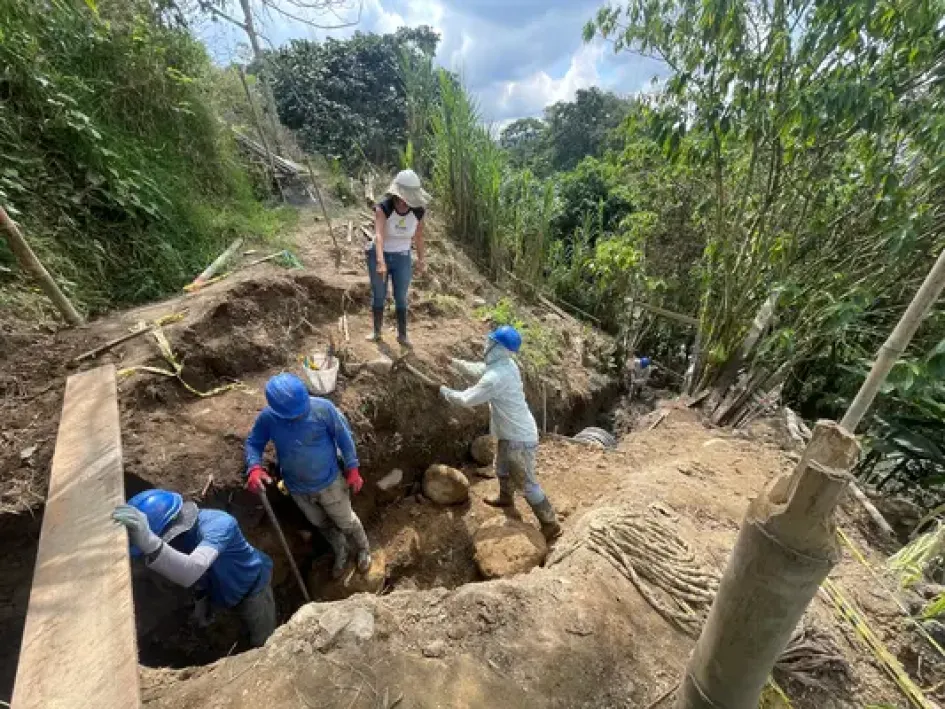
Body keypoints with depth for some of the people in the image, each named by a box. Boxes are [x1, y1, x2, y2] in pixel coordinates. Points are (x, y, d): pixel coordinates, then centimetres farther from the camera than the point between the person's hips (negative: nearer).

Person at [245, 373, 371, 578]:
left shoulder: (323, 408, -29)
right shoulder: (267, 418, -23)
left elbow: (344, 436, -15)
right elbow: (253, 443, -5)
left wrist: (352, 469, -10)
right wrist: (254, 467, -26)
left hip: (329, 482, -3)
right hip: (297, 488, 3)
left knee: (346, 522, 20)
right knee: (321, 524, 28)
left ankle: (363, 548, 52)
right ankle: (340, 551, 58)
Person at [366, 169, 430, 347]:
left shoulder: (418, 211, -14)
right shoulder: (383, 207, -24)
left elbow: (418, 236, 0)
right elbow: (379, 235, -38)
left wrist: (422, 259, 7)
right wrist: (380, 262, -52)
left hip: (402, 258, 2)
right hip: (379, 256, -1)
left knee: (401, 298, 5)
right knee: (378, 296, 10)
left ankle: (402, 334, 17)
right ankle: (377, 331, 26)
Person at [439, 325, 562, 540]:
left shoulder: (496, 378, -32)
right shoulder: (506, 364, -2)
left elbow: (467, 399, -21)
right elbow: (477, 369, 16)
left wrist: (445, 392, -4)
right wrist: (453, 361, 13)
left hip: (519, 439, -10)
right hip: (512, 433, 10)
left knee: (527, 484, 5)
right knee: (502, 469, 31)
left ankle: (550, 524, 21)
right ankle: (506, 498, 55)